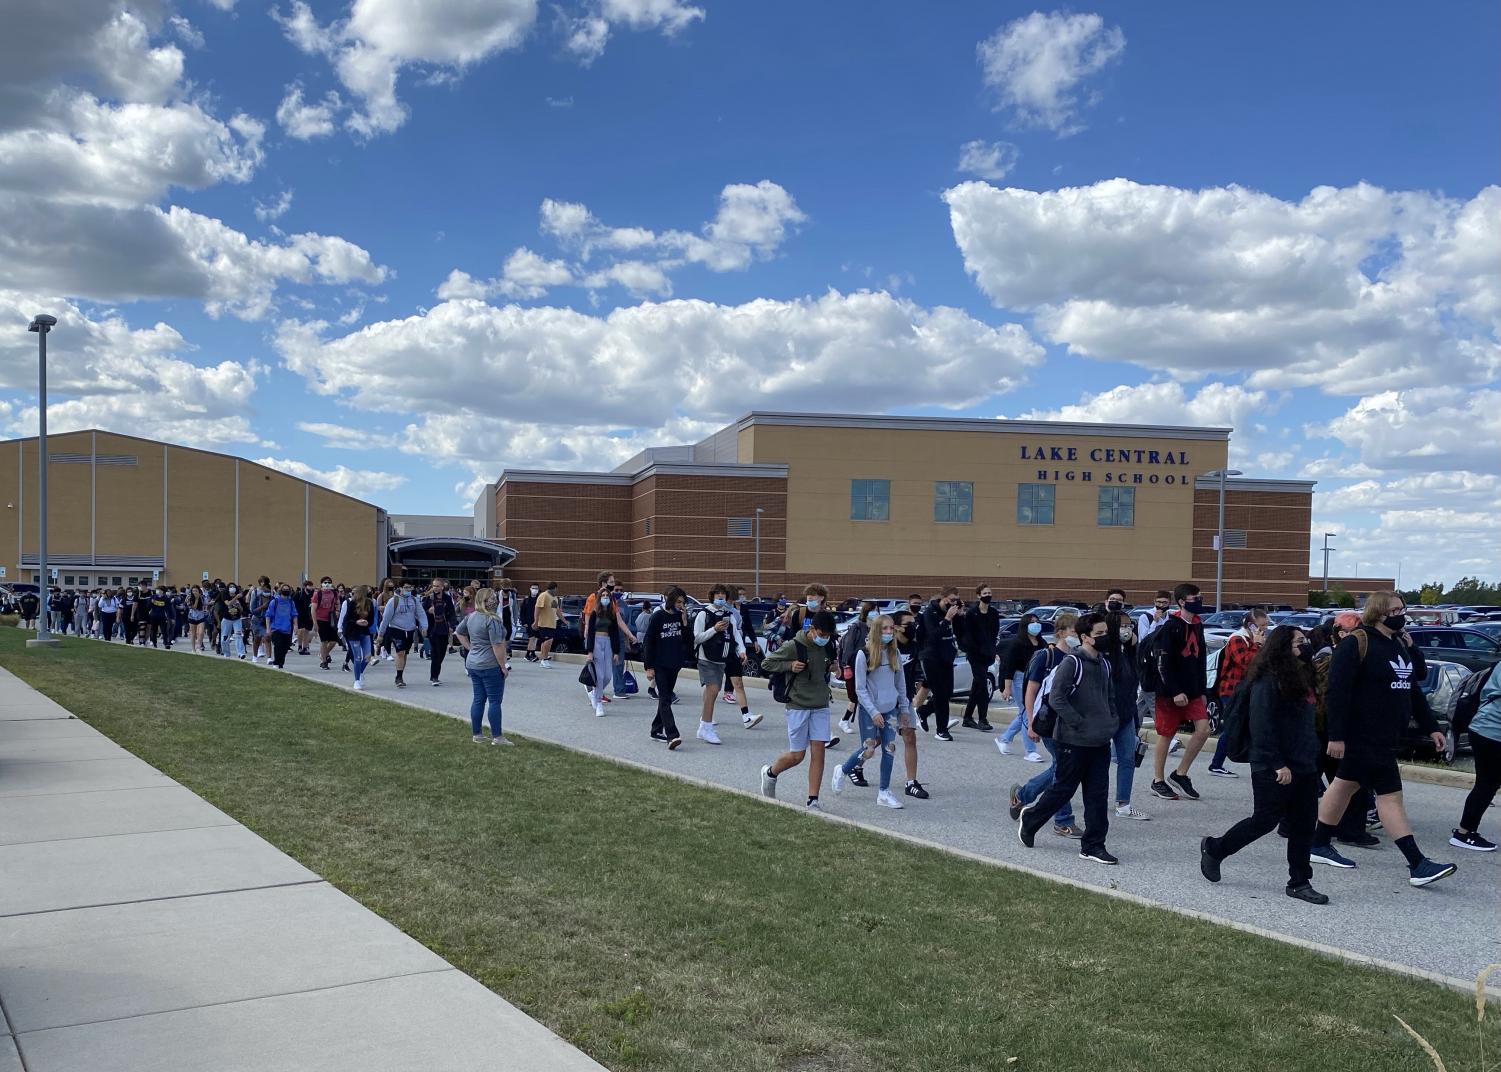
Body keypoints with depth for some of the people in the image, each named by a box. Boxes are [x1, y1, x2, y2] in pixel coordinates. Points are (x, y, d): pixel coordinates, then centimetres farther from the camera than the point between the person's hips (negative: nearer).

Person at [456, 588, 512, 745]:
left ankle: (476, 735, 17)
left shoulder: (471, 617, 8)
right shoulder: (492, 620, -18)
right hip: (490, 666, -8)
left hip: (473, 664, 8)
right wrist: (503, 666, -13)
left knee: (478, 700, 13)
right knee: (495, 701, -2)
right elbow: (497, 646, -20)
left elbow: (459, 632, 22)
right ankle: (497, 737, 0)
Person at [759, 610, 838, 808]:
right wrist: (790, 666, -18)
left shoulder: (827, 646, 4)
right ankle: (770, 773, 31)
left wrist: (832, 667, 4)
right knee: (797, 755, 1)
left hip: (821, 706, 5)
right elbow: (767, 663, -5)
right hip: (798, 706, -5)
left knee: (818, 752, -3)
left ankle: (813, 800, 3)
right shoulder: (794, 646, -13)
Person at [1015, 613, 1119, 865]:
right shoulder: (1072, 663, -13)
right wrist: (1080, 724, -19)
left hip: (1101, 742, 7)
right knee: (1063, 789, 5)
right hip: (1074, 741, -7)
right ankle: (1029, 818, 27)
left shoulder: (1104, 664, 12)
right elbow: (1056, 698, -19)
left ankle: (1093, 846, 12)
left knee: (1098, 795, 6)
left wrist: (1113, 722, 10)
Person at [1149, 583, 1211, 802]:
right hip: (1171, 692, -7)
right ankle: (1158, 782, 14)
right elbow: (1163, 663, -18)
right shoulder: (1169, 627, -14)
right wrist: (1175, 692, -20)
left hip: (1193, 691, 7)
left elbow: (1200, 659, 17)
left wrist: (1202, 691, 16)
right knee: (1166, 735, 2)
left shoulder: (1197, 626, 10)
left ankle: (1180, 774, 12)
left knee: (1203, 729, -2)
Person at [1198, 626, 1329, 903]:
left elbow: (1307, 723, 18)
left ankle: (1299, 882, 17)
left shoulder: (1300, 678, 14)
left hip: (1304, 767, 9)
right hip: (1274, 770, -9)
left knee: (1304, 825, 8)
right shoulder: (1267, 682, -15)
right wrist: (1277, 764, -21)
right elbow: (1262, 727, -20)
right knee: (1265, 820, 0)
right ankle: (1214, 849, 19)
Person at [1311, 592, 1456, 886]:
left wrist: (1430, 727, 13)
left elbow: (1414, 690, 19)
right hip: (1365, 737, -9)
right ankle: (1417, 864, -7)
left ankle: (1320, 845, 26)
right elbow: (1338, 691, -19)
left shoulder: (1399, 644, 13)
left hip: (1387, 737, 9)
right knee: (1390, 795, -8)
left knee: (1345, 784, 16)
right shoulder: (1356, 644, -15)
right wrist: (1336, 735, -23)